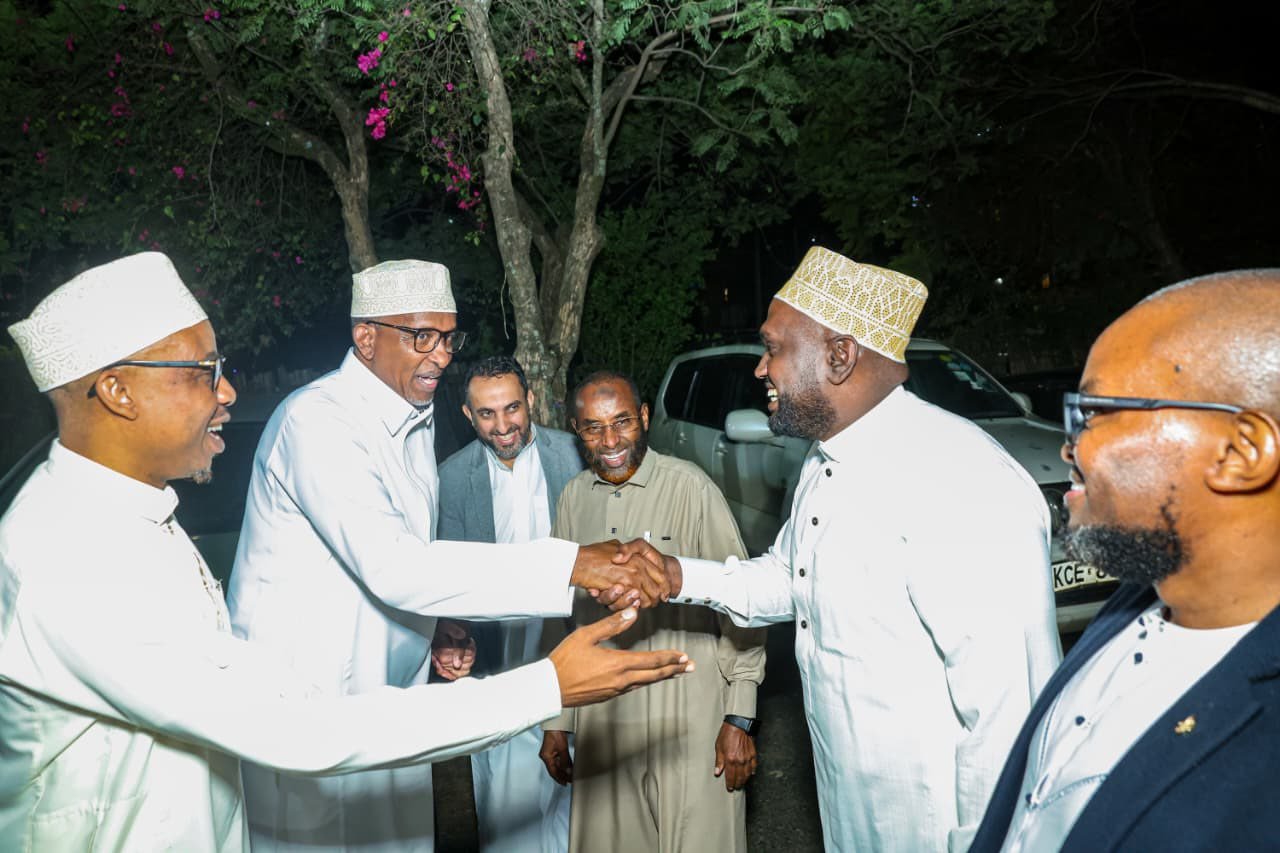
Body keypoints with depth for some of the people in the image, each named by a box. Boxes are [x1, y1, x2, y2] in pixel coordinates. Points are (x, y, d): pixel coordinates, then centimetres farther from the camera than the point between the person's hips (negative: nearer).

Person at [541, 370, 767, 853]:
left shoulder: (690, 488, -13)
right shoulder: (574, 498, 5)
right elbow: (563, 614, 12)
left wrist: (740, 719, -9)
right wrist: (555, 722, 13)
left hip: (689, 722, -5)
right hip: (601, 721, 5)